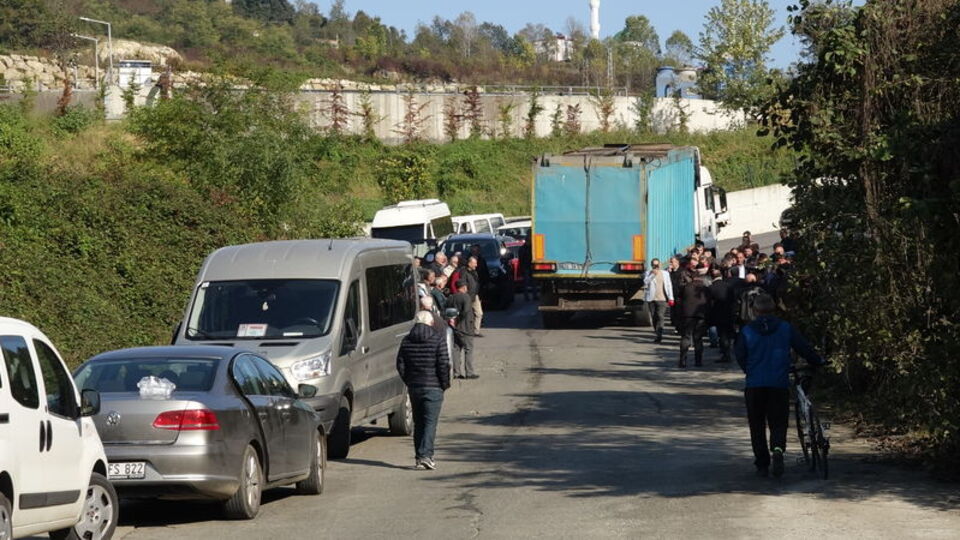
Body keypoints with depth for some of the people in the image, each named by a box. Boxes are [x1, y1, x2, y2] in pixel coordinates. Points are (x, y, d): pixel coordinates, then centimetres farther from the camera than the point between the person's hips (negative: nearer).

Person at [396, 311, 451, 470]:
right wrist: (445, 383, 0)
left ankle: (419, 458, 12)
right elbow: (444, 365, -12)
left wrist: (408, 382, 15)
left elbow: (400, 365, 6)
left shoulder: (407, 341, 6)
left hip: (414, 387, 4)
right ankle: (426, 455, -17)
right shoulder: (438, 339, -7)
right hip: (433, 387, -4)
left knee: (418, 423, 12)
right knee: (430, 422, -4)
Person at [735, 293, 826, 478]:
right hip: (779, 384, 0)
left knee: (757, 425, 11)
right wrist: (818, 361, 22)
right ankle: (777, 449, -24)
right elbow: (804, 348, 5)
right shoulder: (786, 328, 1)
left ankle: (762, 463, 10)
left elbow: (740, 357, 7)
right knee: (778, 423, 6)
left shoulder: (747, 331, 1)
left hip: (754, 385, 0)